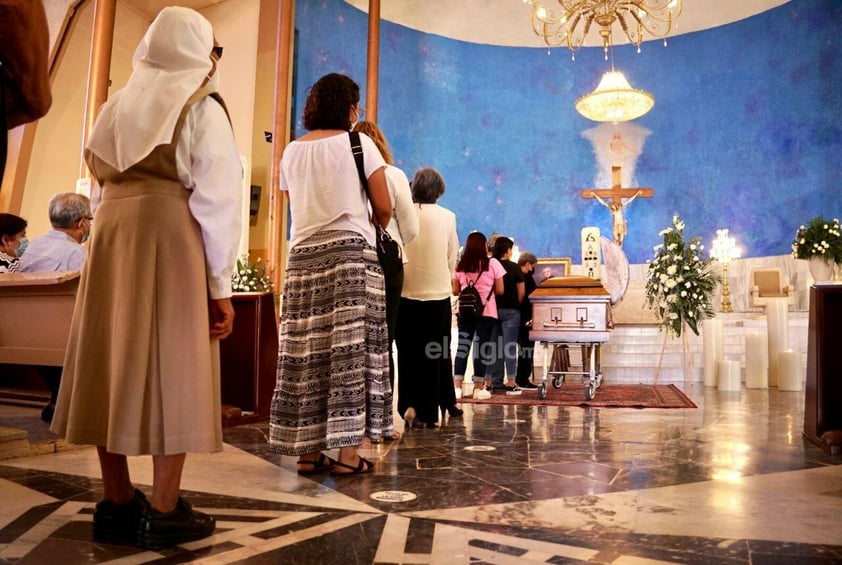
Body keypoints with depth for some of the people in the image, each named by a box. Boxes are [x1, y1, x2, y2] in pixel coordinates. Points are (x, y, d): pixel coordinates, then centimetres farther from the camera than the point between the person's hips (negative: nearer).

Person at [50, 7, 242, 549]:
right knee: (173, 369, -3)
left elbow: (101, 185, 16)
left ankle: (117, 502, 14)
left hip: (112, 234, 6)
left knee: (114, 365, 7)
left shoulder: (120, 105, 19)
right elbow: (216, 198, -8)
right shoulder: (202, 107, 0)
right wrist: (221, 285, -8)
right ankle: (163, 510, 0)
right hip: (174, 236, -6)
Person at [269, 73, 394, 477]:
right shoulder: (358, 143, 2)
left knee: (307, 354, 4)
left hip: (304, 256, 4)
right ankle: (348, 452, -1)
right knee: (351, 352, -2)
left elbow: (295, 207, 13)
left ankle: (308, 452, 9)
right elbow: (384, 208, -1)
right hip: (351, 252, -4)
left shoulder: (292, 151, 14)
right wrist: (374, 228, 18)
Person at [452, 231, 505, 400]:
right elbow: (499, 290, -1)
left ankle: (458, 386, 5)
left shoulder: (460, 265, 6)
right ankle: (479, 388, 6)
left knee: (463, 346, 6)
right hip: (486, 312, -3)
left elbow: (455, 291, 9)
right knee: (482, 347, 2)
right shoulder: (492, 263, -2)